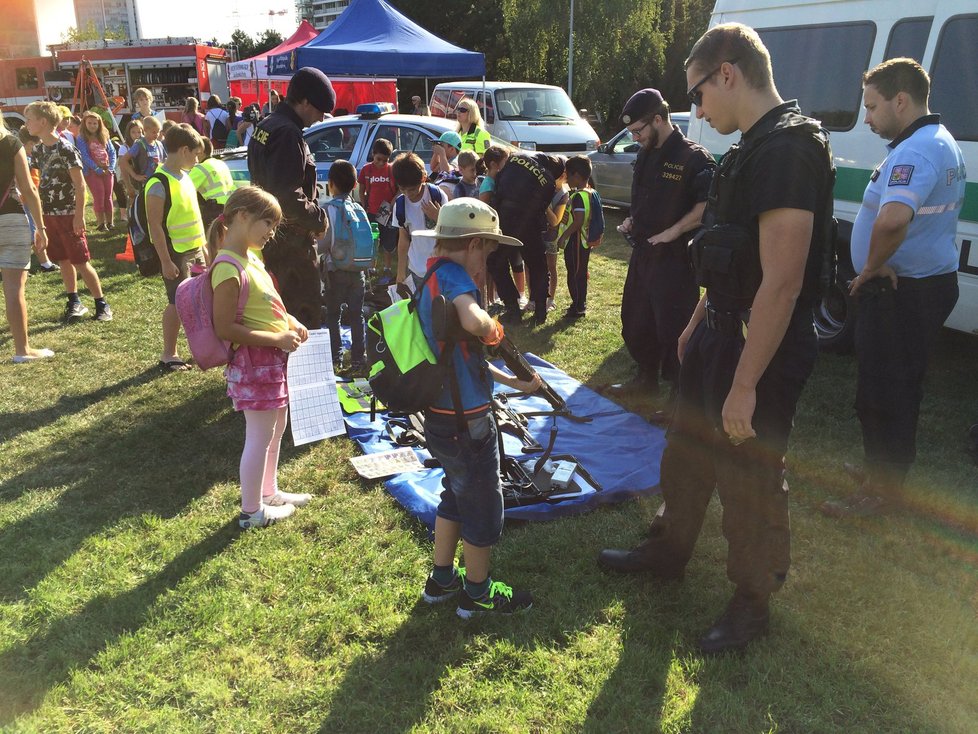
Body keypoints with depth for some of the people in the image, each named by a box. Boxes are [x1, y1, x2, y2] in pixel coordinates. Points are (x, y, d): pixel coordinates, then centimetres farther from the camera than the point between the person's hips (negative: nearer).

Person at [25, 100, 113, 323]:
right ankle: (74, 302, 20)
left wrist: (79, 216, -17)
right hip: (48, 214, 7)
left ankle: (101, 303, 5)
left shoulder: (66, 150, -14)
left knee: (80, 261, -4)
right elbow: (40, 183, 14)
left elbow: (80, 185, -14)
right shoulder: (37, 151, 8)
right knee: (64, 261, 11)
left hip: (68, 215, -7)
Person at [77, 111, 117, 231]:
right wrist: (98, 169, -17)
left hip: (107, 171, 4)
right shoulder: (81, 139, -2)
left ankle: (110, 222, 7)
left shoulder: (104, 137, 13)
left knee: (108, 197, 3)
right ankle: (101, 223, -5)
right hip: (92, 172, -4)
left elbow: (112, 152, 8)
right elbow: (85, 157, -10)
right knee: (99, 197, -9)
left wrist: (111, 168, -6)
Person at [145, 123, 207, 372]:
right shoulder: (159, 184, -18)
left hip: (195, 249, 8)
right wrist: (165, 261, -20)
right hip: (176, 253, -8)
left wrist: (203, 245, 19)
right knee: (178, 303, -2)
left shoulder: (184, 177, 9)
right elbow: (155, 225, -19)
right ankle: (168, 355, 10)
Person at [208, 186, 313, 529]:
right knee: (260, 436, 2)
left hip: (274, 358, 10)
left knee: (277, 428, 22)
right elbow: (225, 328, -24)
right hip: (253, 360, -10)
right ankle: (251, 511, 19)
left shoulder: (251, 257, 8)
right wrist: (277, 338, -22)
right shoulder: (228, 269, -22)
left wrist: (289, 321, 4)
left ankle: (269, 492, 40)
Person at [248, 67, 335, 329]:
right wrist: (318, 217, -12)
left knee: (279, 305, 19)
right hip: (290, 239, -10)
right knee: (307, 310, -3)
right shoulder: (288, 133, -19)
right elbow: (288, 196, -27)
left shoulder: (266, 126, 14)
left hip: (267, 234, 10)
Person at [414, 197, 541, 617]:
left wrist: (512, 381, 15)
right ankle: (478, 594, 27)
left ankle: (441, 580, 39)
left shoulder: (435, 277, 11)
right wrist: (495, 329, -19)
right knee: (483, 507, 9)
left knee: (456, 496, 25)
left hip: (441, 418, 9)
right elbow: (472, 321, -41)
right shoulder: (452, 274, -19)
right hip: (466, 421, -9)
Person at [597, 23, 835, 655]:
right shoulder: (755, 147, 9)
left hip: (762, 353, -10)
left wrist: (745, 384, -25)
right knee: (687, 455, 22)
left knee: (750, 482, 7)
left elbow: (782, 283, -27)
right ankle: (667, 553, 44)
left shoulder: (787, 150, -23)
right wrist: (698, 324, 20)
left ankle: (753, 604, 29)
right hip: (723, 335, 10)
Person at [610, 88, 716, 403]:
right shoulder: (645, 156, 12)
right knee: (635, 319, 18)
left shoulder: (693, 157, -15)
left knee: (673, 327, -2)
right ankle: (646, 377, 36)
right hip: (643, 251, 9)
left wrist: (673, 231, -22)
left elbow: (709, 203, -22)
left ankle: (679, 393, 11)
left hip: (674, 256, -9)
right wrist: (632, 220, 9)